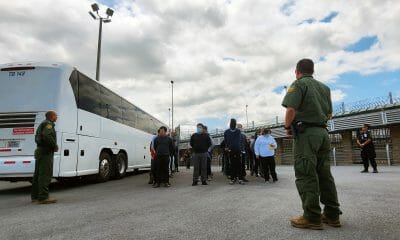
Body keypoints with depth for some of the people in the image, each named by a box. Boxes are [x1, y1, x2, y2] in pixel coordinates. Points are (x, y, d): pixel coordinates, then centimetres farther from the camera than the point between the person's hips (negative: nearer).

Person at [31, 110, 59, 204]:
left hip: (39, 151, 11)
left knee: (38, 174, 14)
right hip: (46, 152, -11)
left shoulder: (42, 124, 22)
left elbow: (37, 138, 26)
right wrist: (55, 146, -17)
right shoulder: (48, 124, -10)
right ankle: (43, 197, -11)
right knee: (45, 174, -11)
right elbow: (46, 136, -28)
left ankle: (35, 196, 22)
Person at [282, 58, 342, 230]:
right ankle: (332, 215, 15)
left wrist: (287, 127, -2)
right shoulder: (325, 87, 19)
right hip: (323, 132, 8)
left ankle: (312, 217, -4)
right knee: (324, 174, 11)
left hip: (306, 132, -7)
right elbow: (329, 114, 21)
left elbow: (291, 109, -16)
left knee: (306, 175, -6)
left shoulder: (298, 84, -3)